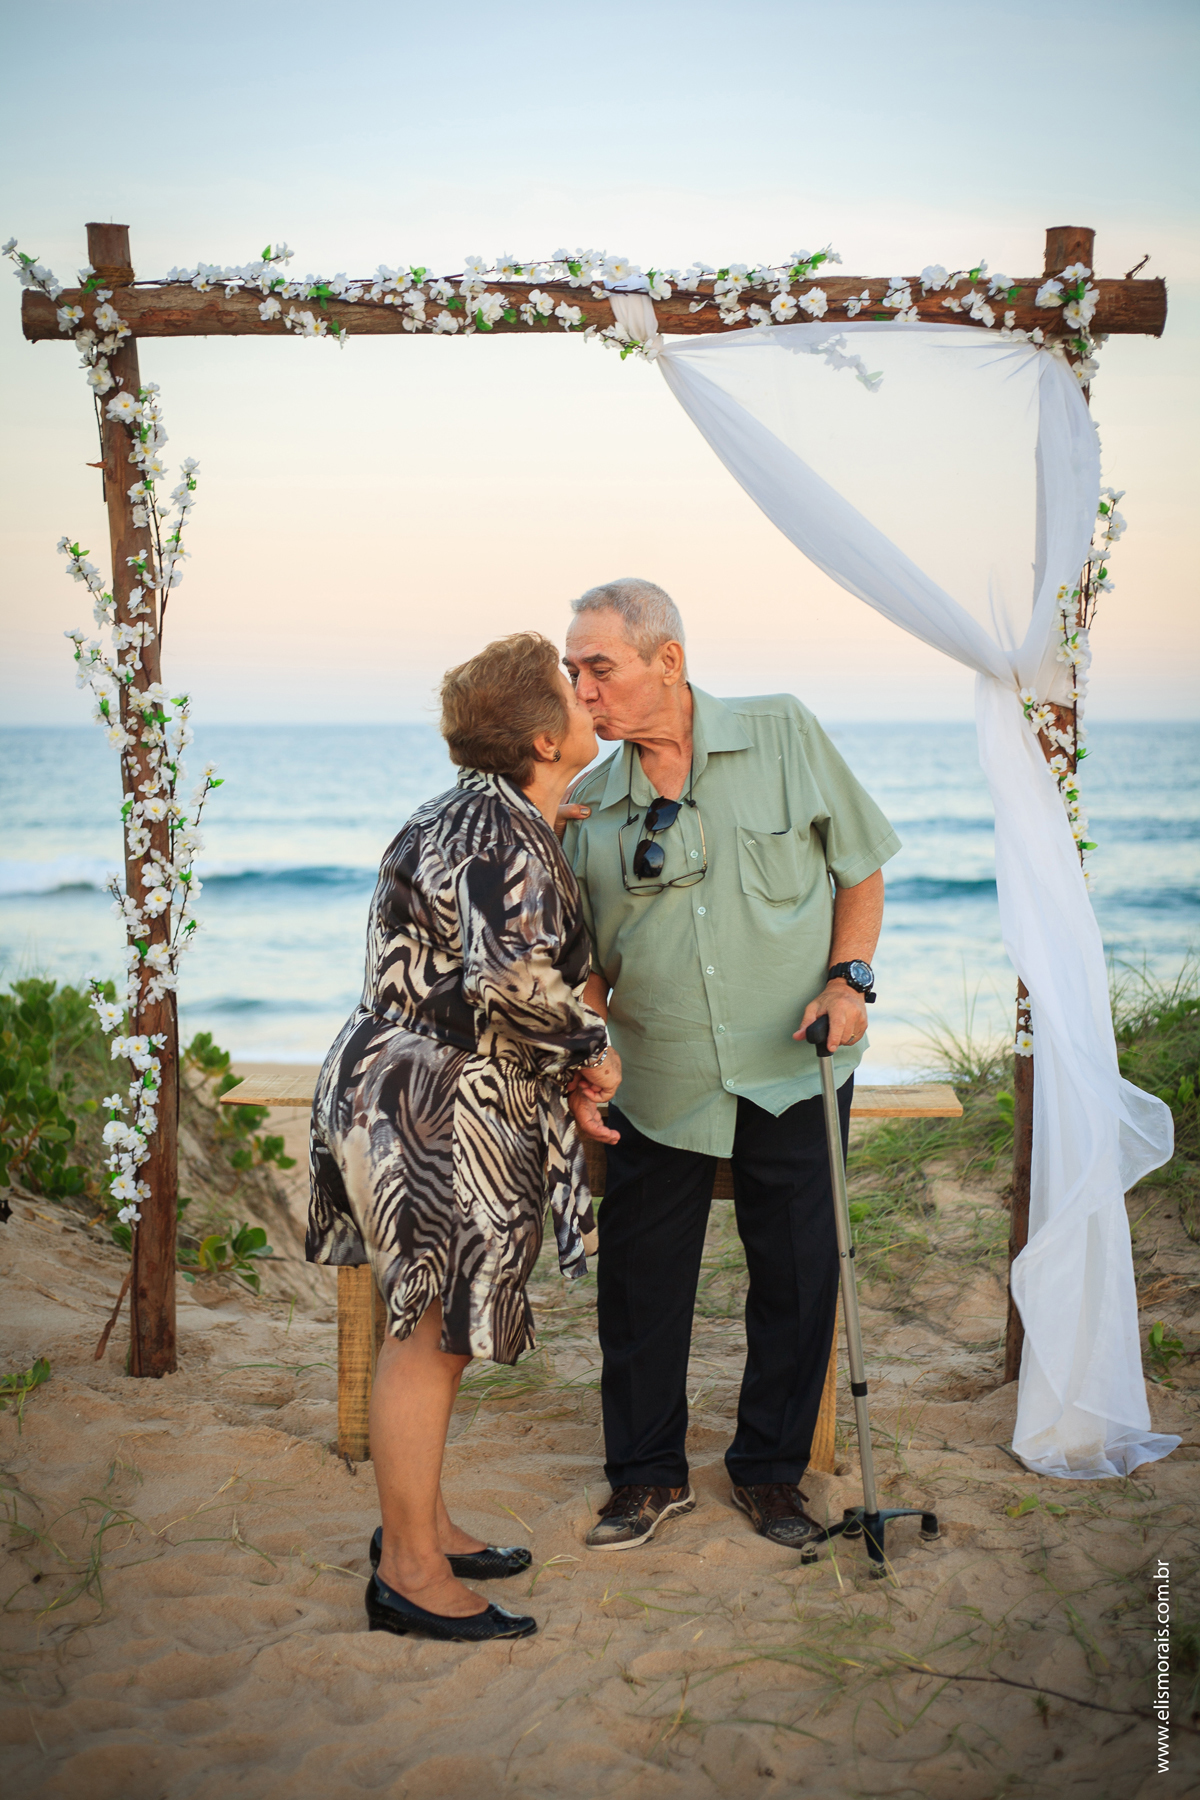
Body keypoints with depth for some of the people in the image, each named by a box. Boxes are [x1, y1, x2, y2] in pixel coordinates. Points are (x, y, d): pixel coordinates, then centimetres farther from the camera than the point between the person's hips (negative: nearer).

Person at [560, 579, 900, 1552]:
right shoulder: (590, 806, -1)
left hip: (793, 1069, -1)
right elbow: (587, 962, 7)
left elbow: (861, 867, 3)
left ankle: (771, 1469, 28)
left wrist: (849, 976, -10)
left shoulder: (786, 735, -5)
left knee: (797, 1272, 8)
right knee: (642, 1279, 6)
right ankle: (650, 1473, 26)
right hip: (660, 1082, 1)